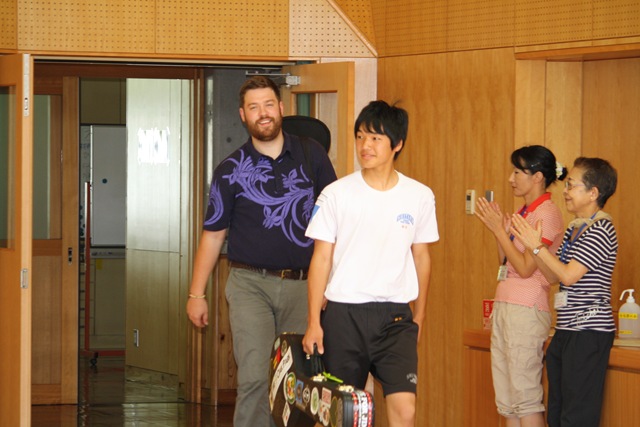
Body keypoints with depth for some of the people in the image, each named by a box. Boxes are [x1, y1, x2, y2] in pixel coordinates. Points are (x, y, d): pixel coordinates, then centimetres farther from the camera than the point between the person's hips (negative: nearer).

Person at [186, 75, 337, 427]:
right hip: (251, 284, -2)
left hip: (302, 283, 2)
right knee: (255, 378, -13)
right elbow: (213, 234, 7)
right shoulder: (231, 170, 3)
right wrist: (196, 294, 5)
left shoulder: (311, 155, 6)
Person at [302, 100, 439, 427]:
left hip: (395, 315, 0)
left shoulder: (419, 197, 4)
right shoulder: (336, 194, -1)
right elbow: (321, 259, 1)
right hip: (344, 312, 0)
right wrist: (313, 322, -2)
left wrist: (418, 317, 16)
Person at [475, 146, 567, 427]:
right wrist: (499, 228, 5)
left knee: (525, 394, -8)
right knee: (505, 399, 9)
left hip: (527, 310, -9)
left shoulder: (547, 213, -10)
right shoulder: (523, 213, 17)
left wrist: (499, 230, -11)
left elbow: (525, 268, -15)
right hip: (504, 307, 9)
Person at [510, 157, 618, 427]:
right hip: (566, 331, 10)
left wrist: (537, 247, -13)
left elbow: (568, 275, -19)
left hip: (589, 333, -10)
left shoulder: (601, 230, -12)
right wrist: (532, 244, 4)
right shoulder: (575, 229, 17)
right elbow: (552, 276, 14)